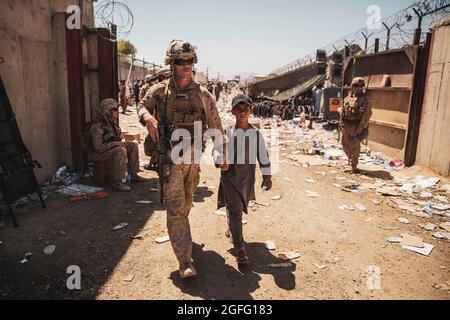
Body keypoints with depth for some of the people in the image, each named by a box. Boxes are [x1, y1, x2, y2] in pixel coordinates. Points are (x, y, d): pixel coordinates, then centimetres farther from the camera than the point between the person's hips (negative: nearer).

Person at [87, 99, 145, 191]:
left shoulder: (112, 121, 1)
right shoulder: (97, 126, -26)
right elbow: (98, 146, -29)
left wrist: (119, 142, -1)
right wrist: (116, 143, -24)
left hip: (110, 147, 9)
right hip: (97, 152, -9)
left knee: (133, 146, 0)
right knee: (121, 151, -34)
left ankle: (133, 174, 5)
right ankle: (118, 182, -29)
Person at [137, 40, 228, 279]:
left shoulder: (202, 94, 0)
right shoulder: (159, 91, -3)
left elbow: (216, 127, 4)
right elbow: (141, 106, 14)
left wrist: (222, 156, 2)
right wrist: (147, 117, -10)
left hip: (193, 159, 3)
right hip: (170, 159, -3)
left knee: (186, 204, 20)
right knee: (176, 208, -5)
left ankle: (180, 234, 49)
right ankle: (185, 261, 0)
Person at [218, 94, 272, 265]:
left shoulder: (256, 133, -1)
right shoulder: (227, 132, -6)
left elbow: (263, 155, 5)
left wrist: (267, 176, 7)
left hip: (248, 176, 3)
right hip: (230, 175, -3)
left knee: (241, 208, 18)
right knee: (235, 210, -8)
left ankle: (231, 229, 47)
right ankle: (239, 249, -5)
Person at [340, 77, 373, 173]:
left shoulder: (364, 98, -8)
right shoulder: (348, 98, 9)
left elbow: (368, 114, -14)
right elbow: (343, 110, 16)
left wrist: (361, 127, -18)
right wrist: (342, 122, 11)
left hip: (356, 127, -5)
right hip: (346, 126, 6)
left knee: (355, 146, -1)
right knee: (345, 145, 15)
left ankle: (354, 166, 10)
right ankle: (350, 159, 38)